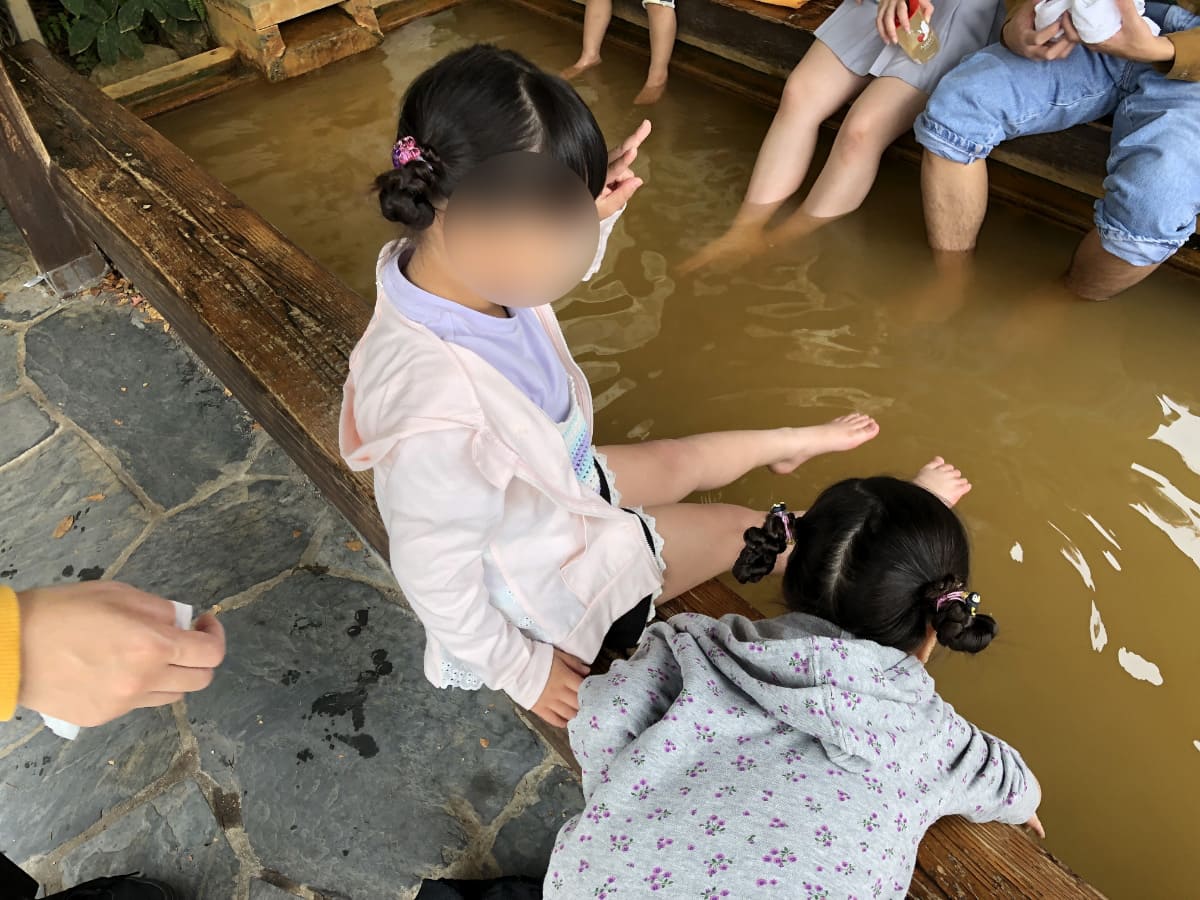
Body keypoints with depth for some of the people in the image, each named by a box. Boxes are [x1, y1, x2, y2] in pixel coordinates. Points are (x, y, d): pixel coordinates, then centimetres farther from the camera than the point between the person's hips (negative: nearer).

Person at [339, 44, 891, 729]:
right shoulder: (439, 424, -46)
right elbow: (435, 579, -31)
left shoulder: (447, 271, -21)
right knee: (733, 527, 11)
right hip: (542, 579, -6)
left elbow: (548, 280, 3)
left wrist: (593, 212, -15)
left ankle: (791, 442, 55)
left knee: (689, 459, 22)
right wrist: (517, 669, -15)